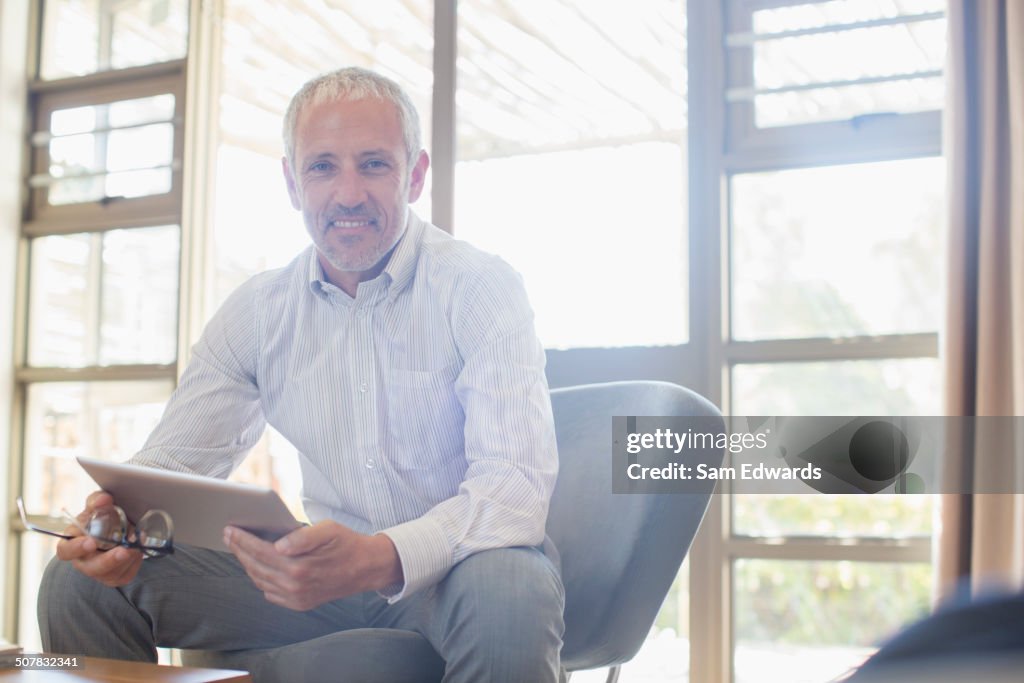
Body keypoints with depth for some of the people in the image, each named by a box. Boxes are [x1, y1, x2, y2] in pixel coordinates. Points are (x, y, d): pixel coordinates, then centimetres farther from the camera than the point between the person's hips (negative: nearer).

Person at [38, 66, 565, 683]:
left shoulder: (482, 287, -13)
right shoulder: (257, 311, 3)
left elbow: (515, 481, -23)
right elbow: (176, 460, 4)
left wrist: (383, 559, -42)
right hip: (327, 568, 4)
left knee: (506, 592, -40)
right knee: (80, 582, -8)